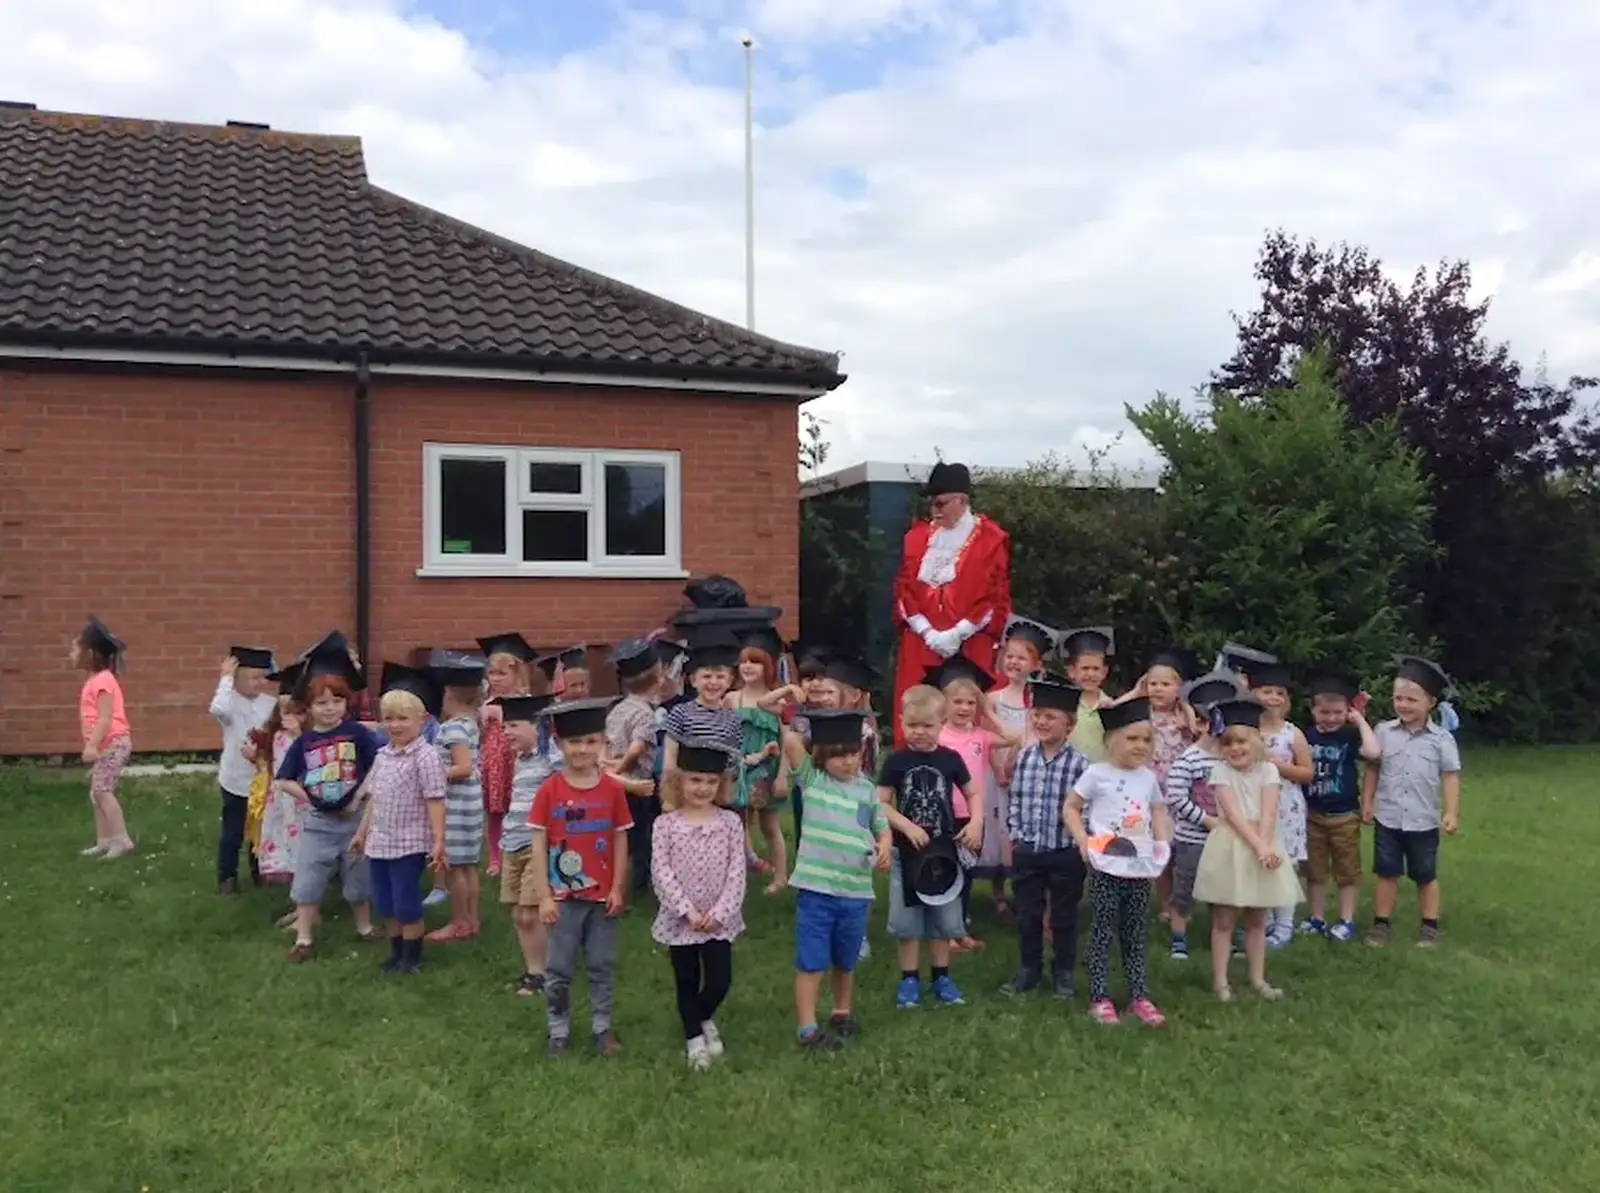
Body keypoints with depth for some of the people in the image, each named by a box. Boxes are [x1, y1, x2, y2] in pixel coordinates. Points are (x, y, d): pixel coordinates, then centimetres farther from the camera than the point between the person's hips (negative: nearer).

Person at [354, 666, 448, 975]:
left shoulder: (426, 756, -13)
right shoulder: (382, 755, 9)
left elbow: (435, 802, -15)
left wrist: (438, 842, -18)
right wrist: (362, 832, 21)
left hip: (409, 844, -7)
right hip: (379, 843, 7)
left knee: (406, 906, 0)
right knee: (384, 905, 15)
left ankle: (412, 958, 16)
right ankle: (396, 953, 31)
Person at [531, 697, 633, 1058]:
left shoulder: (613, 789, -4)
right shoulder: (549, 790, -8)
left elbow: (621, 841, 1)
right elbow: (539, 845, -6)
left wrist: (618, 888, -4)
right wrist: (544, 896, -9)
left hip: (603, 894, 1)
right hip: (564, 896, -1)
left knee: (603, 965, 12)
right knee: (559, 969, 10)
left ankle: (603, 1028, 26)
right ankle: (559, 1031, 24)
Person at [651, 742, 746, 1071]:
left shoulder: (730, 823, -4)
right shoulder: (666, 824, -7)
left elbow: (737, 871, -6)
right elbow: (661, 871, -11)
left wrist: (719, 912, -14)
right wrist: (687, 910, -17)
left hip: (719, 918, 1)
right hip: (680, 918, -1)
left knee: (720, 980, 1)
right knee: (686, 982, 10)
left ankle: (704, 1018, 33)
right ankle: (694, 1037, 29)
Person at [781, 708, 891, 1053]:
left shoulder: (867, 789, 6)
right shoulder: (811, 778, -4)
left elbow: (882, 827, 15)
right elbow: (790, 741, -17)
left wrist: (884, 847, -3)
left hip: (856, 891, 4)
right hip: (817, 889, -4)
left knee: (846, 961, 20)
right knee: (812, 962, -1)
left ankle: (843, 1014, 40)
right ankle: (807, 1028, 9)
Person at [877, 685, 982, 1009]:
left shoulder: (950, 759, -2)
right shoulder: (896, 761, -6)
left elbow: (974, 793, 8)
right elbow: (881, 804, -5)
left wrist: (976, 821, -10)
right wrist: (907, 827, -18)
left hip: (944, 848, 2)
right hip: (907, 850, -1)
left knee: (943, 916, 10)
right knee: (907, 918, 5)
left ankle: (941, 977, 24)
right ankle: (910, 979, 16)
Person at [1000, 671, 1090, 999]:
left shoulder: (1079, 764, -13)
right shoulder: (1024, 757, 0)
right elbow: (1015, 799, 8)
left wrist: (1081, 844, -12)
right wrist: (1014, 835, 6)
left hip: (1066, 853, -4)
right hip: (1027, 851, 4)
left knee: (1064, 916, 12)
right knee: (1027, 914, 15)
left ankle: (1063, 971, 28)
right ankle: (1029, 968, 30)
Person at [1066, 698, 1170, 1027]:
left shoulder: (1149, 777, 7)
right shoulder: (1097, 774, -7)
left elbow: (1158, 813, 17)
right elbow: (1071, 807, -1)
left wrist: (1163, 844, 0)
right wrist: (1083, 840, -14)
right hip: (1105, 865, -4)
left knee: (1135, 931, 11)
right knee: (1104, 929, 1)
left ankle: (1139, 997, 18)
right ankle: (1100, 998, 7)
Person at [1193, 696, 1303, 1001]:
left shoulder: (1267, 770, 1)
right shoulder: (1221, 771, -6)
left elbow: (1269, 813, -9)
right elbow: (1234, 815, -15)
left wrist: (1264, 847, -22)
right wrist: (1258, 847, -22)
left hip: (1263, 845, 3)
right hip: (1230, 848, -3)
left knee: (1257, 920, 12)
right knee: (1224, 920, 3)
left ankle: (1258, 979, 22)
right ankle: (1220, 981, 9)